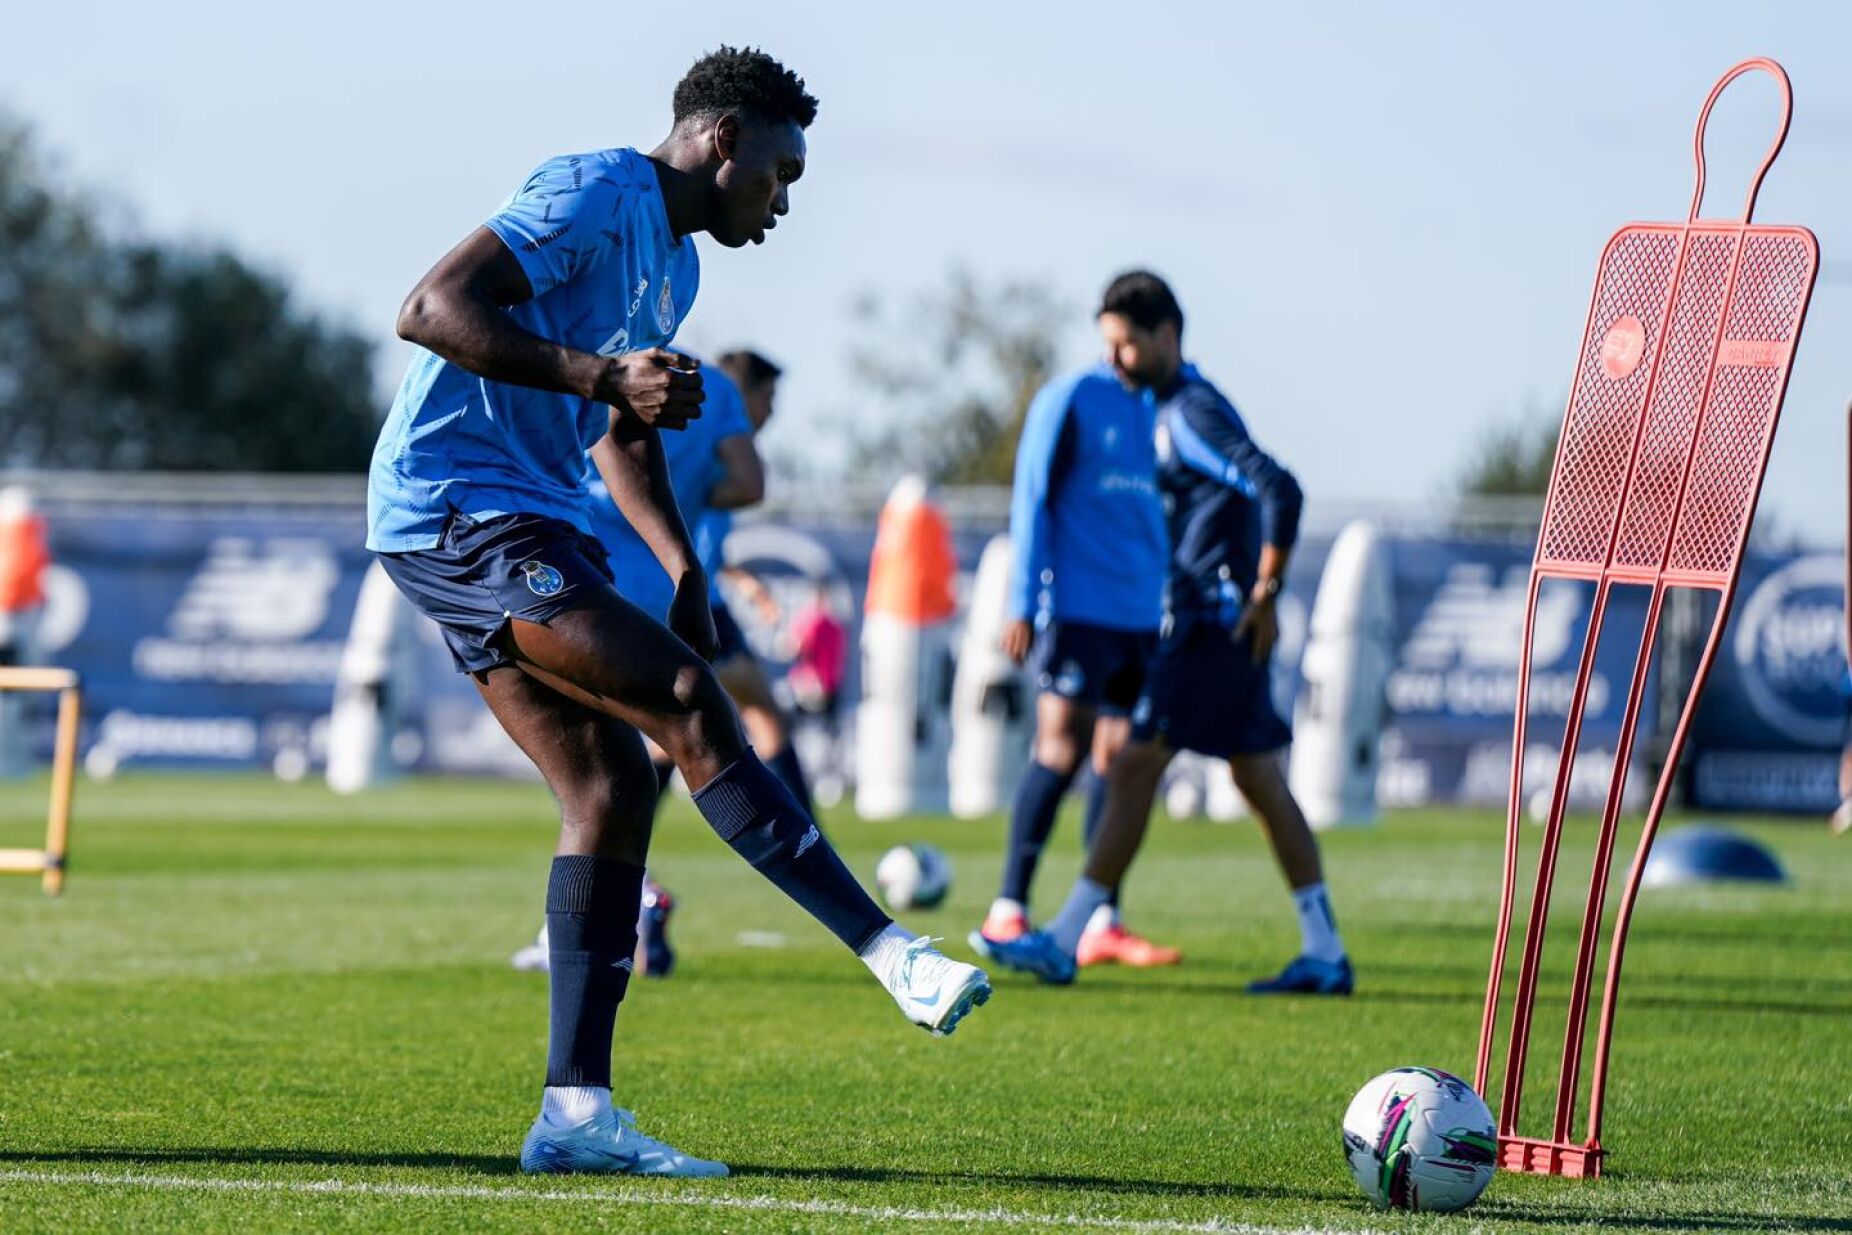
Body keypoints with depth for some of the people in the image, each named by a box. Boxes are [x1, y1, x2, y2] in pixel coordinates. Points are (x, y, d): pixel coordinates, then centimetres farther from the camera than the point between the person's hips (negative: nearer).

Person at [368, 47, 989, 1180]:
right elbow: (432, 310, -22)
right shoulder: (596, 196, -11)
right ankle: (893, 955, -19)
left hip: (531, 527, 10)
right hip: (455, 505, -10)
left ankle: (575, 1111, 0)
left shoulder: (676, 264, 20)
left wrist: (685, 569, 18)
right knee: (687, 701, -18)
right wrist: (606, 378, -27)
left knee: (614, 786, 1)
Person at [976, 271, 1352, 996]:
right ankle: (1324, 955, 10)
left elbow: (1279, 491, -25)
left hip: (1217, 624, -11)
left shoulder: (1193, 412, -15)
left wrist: (1265, 593, -21)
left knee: (1135, 767, -9)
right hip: (1208, 623, 11)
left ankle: (1063, 943, -8)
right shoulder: (1171, 406, 16)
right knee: (1261, 782, 10)